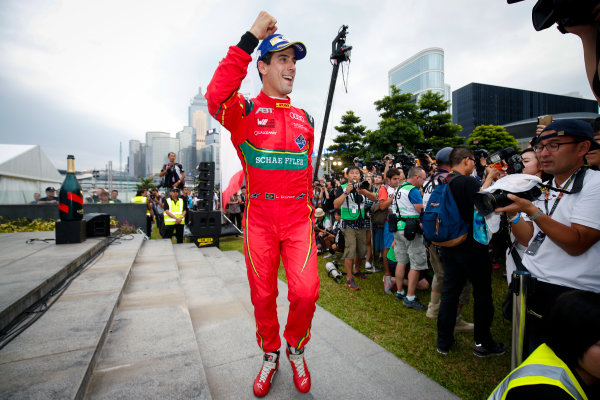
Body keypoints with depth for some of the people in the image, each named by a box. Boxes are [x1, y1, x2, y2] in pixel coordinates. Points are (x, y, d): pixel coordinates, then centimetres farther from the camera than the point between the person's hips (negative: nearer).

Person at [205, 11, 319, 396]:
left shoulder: (305, 118, 13)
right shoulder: (246, 110, 1)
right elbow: (216, 98, -24)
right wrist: (249, 39, -21)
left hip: (299, 217, 2)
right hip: (259, 218, -2)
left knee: (306, 291, -9)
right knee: (262, 296, 9)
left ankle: (296, 348, 22)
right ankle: (270, 355, 35)